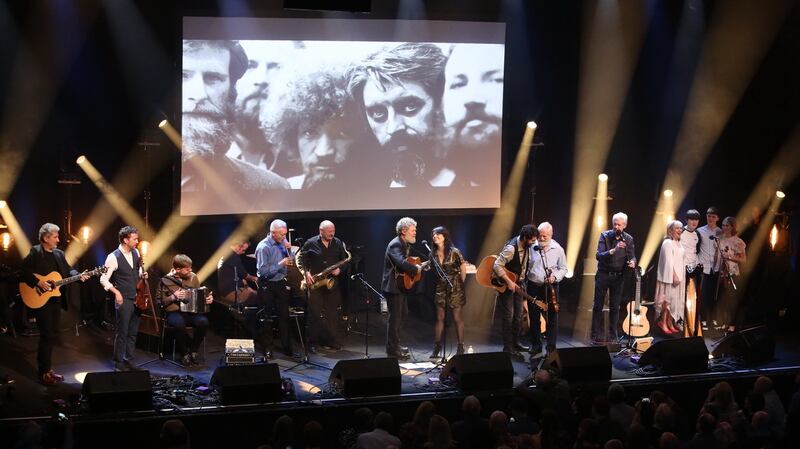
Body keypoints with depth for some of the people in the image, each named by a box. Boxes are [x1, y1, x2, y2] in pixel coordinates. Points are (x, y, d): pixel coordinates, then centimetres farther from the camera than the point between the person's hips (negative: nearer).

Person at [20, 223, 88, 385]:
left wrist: (78, 276, -5)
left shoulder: (59, 254, 13)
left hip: (56, 299, 8)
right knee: (47, 335, -7)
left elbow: (68, 270, 13)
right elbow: (24, 270, -18)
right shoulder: (35, 252, -9)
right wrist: (38, 283, -24)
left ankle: (47, 368, 23)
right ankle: (43, 373, -1)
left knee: (53, 334, 12)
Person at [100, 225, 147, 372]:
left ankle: (128, 360, 22)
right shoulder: (114, 257, -14)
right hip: (124, 300, -6)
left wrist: (142, 274, 0)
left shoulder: (136, 253, 6)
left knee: (133, 332, 12)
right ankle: (119, 363, 9)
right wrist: (116, 292, -20)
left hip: (136, 299, 6)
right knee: (122, 333, -1)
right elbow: (103, 280, -11)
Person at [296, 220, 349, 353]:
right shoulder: (311, 243, -4)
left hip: (332, 282, 3)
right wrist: (306, 273, -11)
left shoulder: (338, 243, 5)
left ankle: (331, 341, 13)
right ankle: (312, 343, 2)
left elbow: (345, 260, 11)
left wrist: (339, 269, -8)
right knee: (314, 313, -3)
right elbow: (300, 258, 1)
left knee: (332, 313, 5)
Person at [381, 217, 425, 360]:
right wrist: (416, 268, -24)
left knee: (403, 313, 21)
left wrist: (420, 266, 7)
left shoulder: (406, 244, 11)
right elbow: (401, 263, -38)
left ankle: (395, 344, 35)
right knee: (395, 317, -5)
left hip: (401, 285, 11)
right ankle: (392, 350, 3)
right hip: (393, 286, -11)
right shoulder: (395, 245, -22)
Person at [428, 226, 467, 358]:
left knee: (457, 318, 1)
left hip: (455, 288, -4)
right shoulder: (433, 254, 3)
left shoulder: (454, 252, -11)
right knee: (439, 318, 5)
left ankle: (460, 347, 8)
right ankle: (437, 346, 10)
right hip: (441, 288, 4)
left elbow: (463, 269, -4)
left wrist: (461, 284, 2)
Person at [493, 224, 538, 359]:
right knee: (508, 316, -4)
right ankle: (508, 348, 2)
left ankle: (515, 343, 28)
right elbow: (497, 266, -29)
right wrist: (509, 282, -27)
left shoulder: (526, 246, -2)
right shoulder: (511, 248, -28)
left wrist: (524, 279, 7)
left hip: (518, 283, 8)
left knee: (518, 315, 15)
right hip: (506, 285, -8)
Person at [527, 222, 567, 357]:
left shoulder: (558, 249, -1)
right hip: (533, 286, 1)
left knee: (552, 318, -1)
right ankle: (536, 346, 20)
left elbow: (563, 269, 5)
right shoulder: (531, 248, 0)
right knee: (534, 318, 8)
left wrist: (555, 277, -13)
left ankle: (551, 347, 6)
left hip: (551, 287, -1)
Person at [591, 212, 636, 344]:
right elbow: (598, 256, -19)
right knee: (598, 306, 2)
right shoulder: (605, 236, -9)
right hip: (603, 274, -2)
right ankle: (596, 336, 8)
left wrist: (632, 262, -24)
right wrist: (614, 250, -34)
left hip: (618, 277, 2)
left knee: (615, 307, 7)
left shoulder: (628, 239, 0)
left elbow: (632, 256, 0)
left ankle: (613, 336, 14)